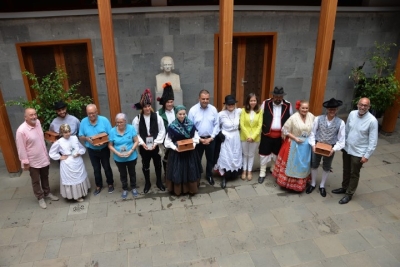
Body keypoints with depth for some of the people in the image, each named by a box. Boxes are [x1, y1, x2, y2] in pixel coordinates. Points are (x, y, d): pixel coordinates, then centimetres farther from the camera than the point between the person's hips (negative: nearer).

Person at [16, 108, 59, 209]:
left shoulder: (38, 122, -5)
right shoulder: (21, 130, -25)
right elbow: (21, 148, -18)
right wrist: (25, 162, -14)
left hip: (44, 158, 6)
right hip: (33, 161, -6)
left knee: (45, 178, 23)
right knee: (36, 181, 14)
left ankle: (47, 193, 42)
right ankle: (40, 198, 31)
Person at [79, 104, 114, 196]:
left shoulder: (104, 120, -16)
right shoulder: (83, 122, -9)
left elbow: (111, 135, -13)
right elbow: (80, 136, -3)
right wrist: (86, 138, -24)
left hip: (104, 149, -2)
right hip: (92, 150, 2)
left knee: (107, 167, 15)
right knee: (96, 169, 17)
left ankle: (110, 184, 34)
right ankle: (98, 186, 35)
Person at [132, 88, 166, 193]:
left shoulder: (157, 117, -8)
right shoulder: (137, 119, -7)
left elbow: (162, 131, -6)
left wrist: (156, 143, -13)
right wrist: (142, 143, -14)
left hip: (155, 146, 0)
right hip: (143, 147, 0)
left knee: (157, 164, 14)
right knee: (145, 165, 15)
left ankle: (159, 182, 34)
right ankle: (147, 183, 34)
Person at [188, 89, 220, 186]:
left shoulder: (213, 109, -5)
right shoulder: (193, 110, -11)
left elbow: (216, 125, -2)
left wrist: (211, 137, -10)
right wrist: (199, 139, -12)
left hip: (210, 139, 2)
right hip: (198, 139, -2)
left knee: (210, 159, 18)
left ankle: (209, 175, 39)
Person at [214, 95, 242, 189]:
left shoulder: (239, 111, -8)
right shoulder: (221, 114, -17)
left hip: (236, 138, 4)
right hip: (225, 139, -4)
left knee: (236, 157, 15)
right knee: (225, 158, -1)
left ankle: (234, 174, 36)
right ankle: (224, 178, 15)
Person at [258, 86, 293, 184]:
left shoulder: (288, 105, -3)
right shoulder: (266, 103, -7)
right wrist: (261, 128, -1)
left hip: (280, 135, 2)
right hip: (267, 134, -1)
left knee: (277, 154, 17)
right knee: (264, 154, 5)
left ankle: (274, 169, 41)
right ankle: (262, 173, 21)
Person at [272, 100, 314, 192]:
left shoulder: (311, 117, -3)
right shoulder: (294, 117, -15)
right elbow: (285, 130, -13)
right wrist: (295, 138, -18)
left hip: (306, 145, 4)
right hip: (294, 144, -4)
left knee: (303, 165, 15)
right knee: (291, 164, 8)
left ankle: (299, 184, 34)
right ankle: (287, 181, 26)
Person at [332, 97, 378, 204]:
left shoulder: (372, 121, -20)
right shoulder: (352, 114, -6)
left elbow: (373, 141, -15)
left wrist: (367, 155, -15)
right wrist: (342, 144, 13)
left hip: (358, 153, -5)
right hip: (346, 149, 5)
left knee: (354, 174, 11)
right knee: (346, 171, 22)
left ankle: (349, 194, 28)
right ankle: (344, 187, 43)